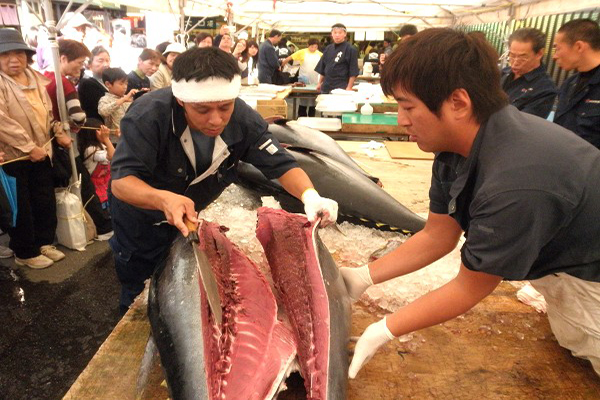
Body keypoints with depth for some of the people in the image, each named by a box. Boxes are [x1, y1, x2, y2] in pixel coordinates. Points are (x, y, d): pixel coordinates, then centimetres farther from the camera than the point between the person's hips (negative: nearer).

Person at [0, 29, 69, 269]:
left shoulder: (36, 78, 9)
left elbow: (47, 112, 20)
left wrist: (59, 133, 10)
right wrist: (29, 147, -23)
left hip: (40, 152, 6)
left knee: (46, 202, 14)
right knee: (21, 208, 6)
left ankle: (44, 242, 32)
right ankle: (25, 253, 22)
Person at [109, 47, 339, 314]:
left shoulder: (244, 120, -24)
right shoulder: (148, 116, -34)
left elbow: (281, 165, -22)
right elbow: (121, 181, -38)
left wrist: (310, 196, -43)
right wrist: (163, 199, -60)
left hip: (195, 218, 3)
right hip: (140, 220, -2)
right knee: (137, 297, 15)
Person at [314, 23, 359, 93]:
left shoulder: (351, 49, -4)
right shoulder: (328, 48, 15)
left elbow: (353, 73, -8)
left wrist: (349, 88, -14)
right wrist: (319, 83, 18)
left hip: (341, 88, -6)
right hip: (326, 87, 6)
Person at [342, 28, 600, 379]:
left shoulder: (514, 183, -42)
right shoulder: (459, 145, -15)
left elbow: (469, 288, -28)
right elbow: (437, 237, -6)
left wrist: (384, 330, -22)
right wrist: (365, 277, -10)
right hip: (558, 260, 7)